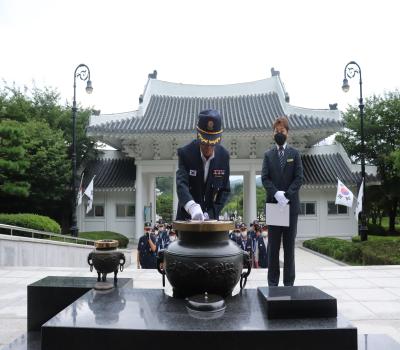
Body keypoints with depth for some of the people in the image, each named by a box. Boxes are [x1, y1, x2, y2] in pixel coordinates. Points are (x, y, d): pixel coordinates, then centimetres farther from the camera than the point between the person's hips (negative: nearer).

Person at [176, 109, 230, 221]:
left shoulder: (223, 156, -6)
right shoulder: (186, 153, -15)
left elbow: (225, 190, -2)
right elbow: (181, 184, -27)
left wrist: (210, 213, -14)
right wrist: (192, 207, -46)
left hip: (211, 216, 2)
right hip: (187, 217, -2)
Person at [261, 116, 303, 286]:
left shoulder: (295, 154, 8)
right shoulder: (268, 155, 10)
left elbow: (299, 178, 0)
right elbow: (265, 178, 2)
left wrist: (287, 194, -14)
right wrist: (275, 193, -14)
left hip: (291, 204, 0)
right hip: (273, 203, 1)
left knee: (289, 244, 4)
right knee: (273, 244, 3)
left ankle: (289, 282, 12)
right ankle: (273, 281, 10)